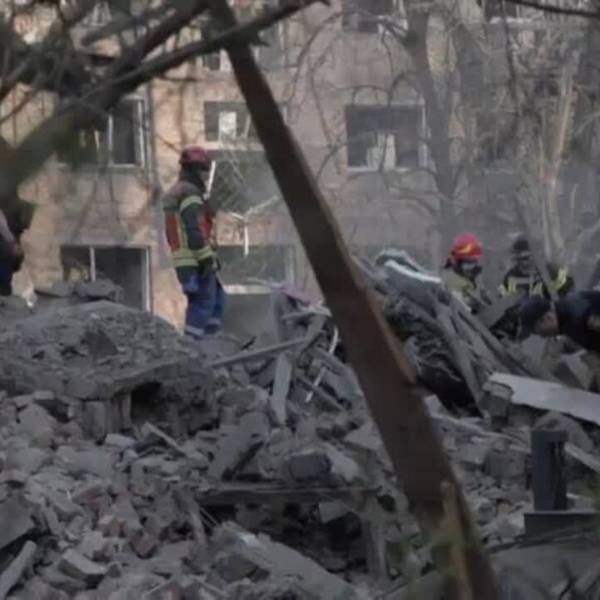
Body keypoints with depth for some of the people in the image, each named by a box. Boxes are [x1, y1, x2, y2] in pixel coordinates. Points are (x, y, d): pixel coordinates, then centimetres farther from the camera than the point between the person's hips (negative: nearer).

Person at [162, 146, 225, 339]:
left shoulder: (174, 193, 18)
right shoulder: (190, 193, -14)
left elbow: (173, 232, 22)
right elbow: (194, 230, -23)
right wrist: (206, 258, -21)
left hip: (183, 260, 10)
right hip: (197, 262, -10)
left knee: (217, 297, 16)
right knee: (202, 303, -6)